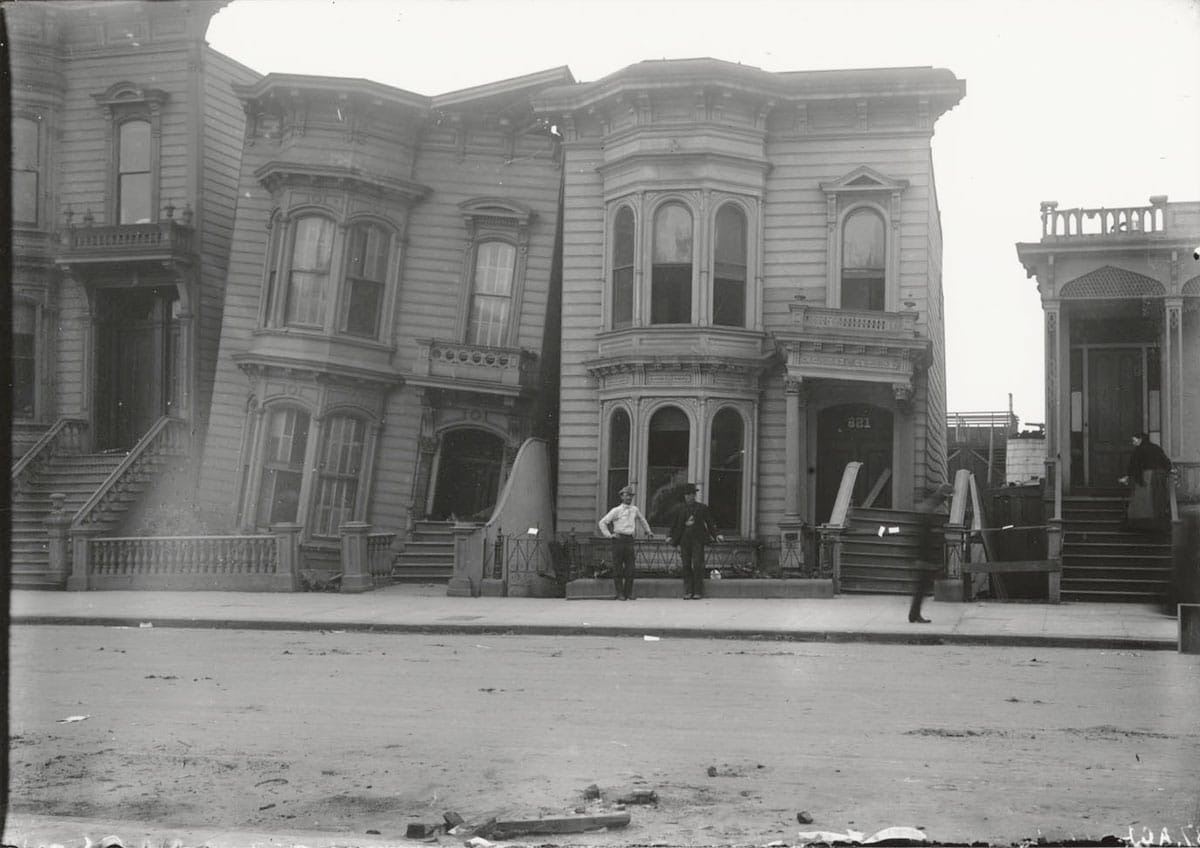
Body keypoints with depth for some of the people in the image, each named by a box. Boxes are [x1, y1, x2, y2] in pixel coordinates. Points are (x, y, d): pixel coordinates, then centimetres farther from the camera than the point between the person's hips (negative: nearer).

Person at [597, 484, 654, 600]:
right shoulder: (616, 510, 0)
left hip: (630, 540, 4)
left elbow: (642, 520, 34)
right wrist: (609, 535, -3)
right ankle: (620, 594, 1)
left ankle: (628, 593, 6)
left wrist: (648, 531, 38)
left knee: (630, 568, -1)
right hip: (619, 539, -4)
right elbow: (602, 522, 1)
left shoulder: (635, 510, 13)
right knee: (618, 568, -2)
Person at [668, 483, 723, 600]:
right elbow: (675, 526, 17)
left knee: (697, 566, -7)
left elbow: (710, 523, 7)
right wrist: (672, 537, 6)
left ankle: (698, 592, -2)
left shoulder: (702, 508, 7)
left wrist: (716, 535, -4)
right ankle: (688, 592, 4)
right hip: (684, 541, 3)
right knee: (686, 566, 1)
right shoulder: (680, 510, 13)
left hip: (697, 540, -3)